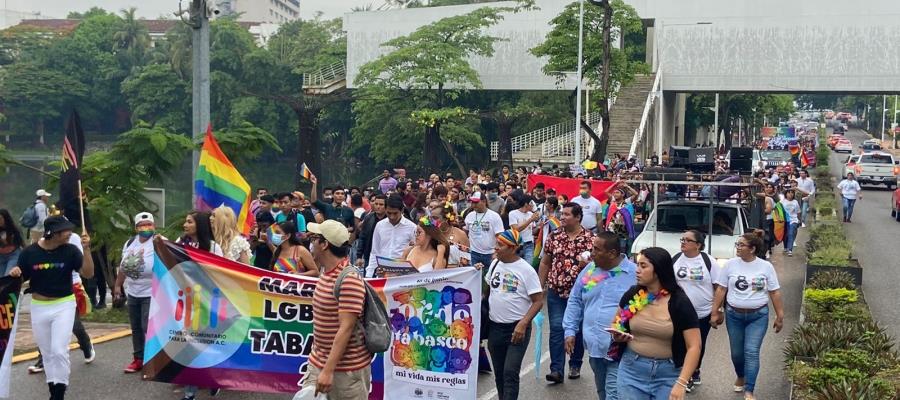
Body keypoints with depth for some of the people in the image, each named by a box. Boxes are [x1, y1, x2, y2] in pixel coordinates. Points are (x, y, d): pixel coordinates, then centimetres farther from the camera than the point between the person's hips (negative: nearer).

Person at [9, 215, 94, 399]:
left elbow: (88, 273, -16)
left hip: (64, 306, -2)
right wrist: (14, 274, -24)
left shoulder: (70, 250, -11)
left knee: (59, 351, -11)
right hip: (39, 308, 2)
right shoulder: (29, 252, -9)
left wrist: (86, 249, -28)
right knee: (47, 353, 12)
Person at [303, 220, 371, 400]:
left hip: (346, 368, -8)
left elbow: (346, 329, -24)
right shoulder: (325, 273, 7)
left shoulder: (349, 280, -21)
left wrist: (328, 371, -26)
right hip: (318, 363, 8)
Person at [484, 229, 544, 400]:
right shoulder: (495, 264, 4)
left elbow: (538, 301, -13)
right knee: (499, 372, 13)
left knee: (510, 372, -10)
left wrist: (523, 324, -21)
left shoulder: (526, 270, -13)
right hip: (495, 327, 6)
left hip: (517, 328, -6)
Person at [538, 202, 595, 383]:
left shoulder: (590, 238, -6)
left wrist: (588, 264, -24)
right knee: (557, 328, -5)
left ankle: (575, 365, 27)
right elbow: (545, 262, 9)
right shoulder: (554, 236, 2)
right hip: (556, 291, 1)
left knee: (578, 329, 11)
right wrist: (540, 287, 7)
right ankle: (556, 369, -5)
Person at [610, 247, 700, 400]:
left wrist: (681, 383, -20)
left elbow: (694, 346, -13)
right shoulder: (632, 295, -2)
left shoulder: (680, 302, -11)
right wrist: (617, 335, -8)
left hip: (668, 373, -2)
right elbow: (616, 323, 16)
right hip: (631, 370, 2)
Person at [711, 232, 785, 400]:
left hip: (758, 316, -2)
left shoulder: (766, 267, -4)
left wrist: (780, 316, 0)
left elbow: (775, 293, 0)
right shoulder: (731, 264, -2)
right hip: (734, 315, 2)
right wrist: (715, 312, 0)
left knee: (751, 352, -9)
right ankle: (741, 376, 41)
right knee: (737, 352, 12)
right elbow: (721, 289, 2)